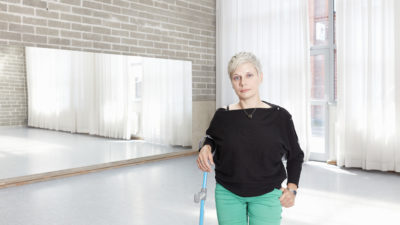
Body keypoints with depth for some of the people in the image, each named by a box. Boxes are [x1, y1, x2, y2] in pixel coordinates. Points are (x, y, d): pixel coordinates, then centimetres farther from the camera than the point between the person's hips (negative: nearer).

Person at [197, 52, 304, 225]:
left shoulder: (279, 116, -7)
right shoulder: (223, 116, -6)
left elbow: (295, 156, 7)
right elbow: (210, 138, 14)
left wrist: (292, 188, -2)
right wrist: (205, 147, -8)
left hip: (267, 196, -1)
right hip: (228, 194, 1)